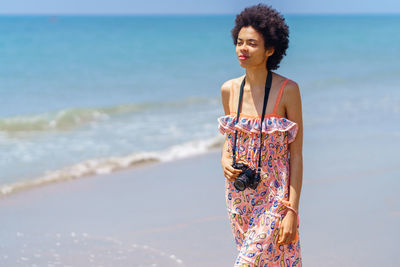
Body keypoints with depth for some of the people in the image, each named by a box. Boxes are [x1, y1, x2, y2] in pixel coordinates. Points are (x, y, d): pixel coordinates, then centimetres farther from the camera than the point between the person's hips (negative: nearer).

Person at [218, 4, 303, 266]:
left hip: (274, 196, -5)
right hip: (239, 195, 5)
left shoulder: (288, 90, -11)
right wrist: (225, 160, -4)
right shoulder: (229, 89, 3)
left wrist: (292, 210, -14)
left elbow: (296, 154, -10)